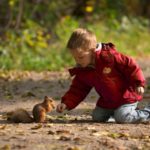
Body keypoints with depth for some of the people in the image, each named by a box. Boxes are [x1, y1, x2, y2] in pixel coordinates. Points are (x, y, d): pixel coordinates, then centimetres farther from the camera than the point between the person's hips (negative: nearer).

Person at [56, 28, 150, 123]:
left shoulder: (109, 56, -24)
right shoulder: (82, 72, -4)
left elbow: (130, 66, -19)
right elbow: (77, 90, 1)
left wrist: (138, 84, -22)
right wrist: (66, 103, -14)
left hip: (127, 96, -7)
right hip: (107, 101, 7)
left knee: (122, 117, -23)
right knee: (97, 117, 7)